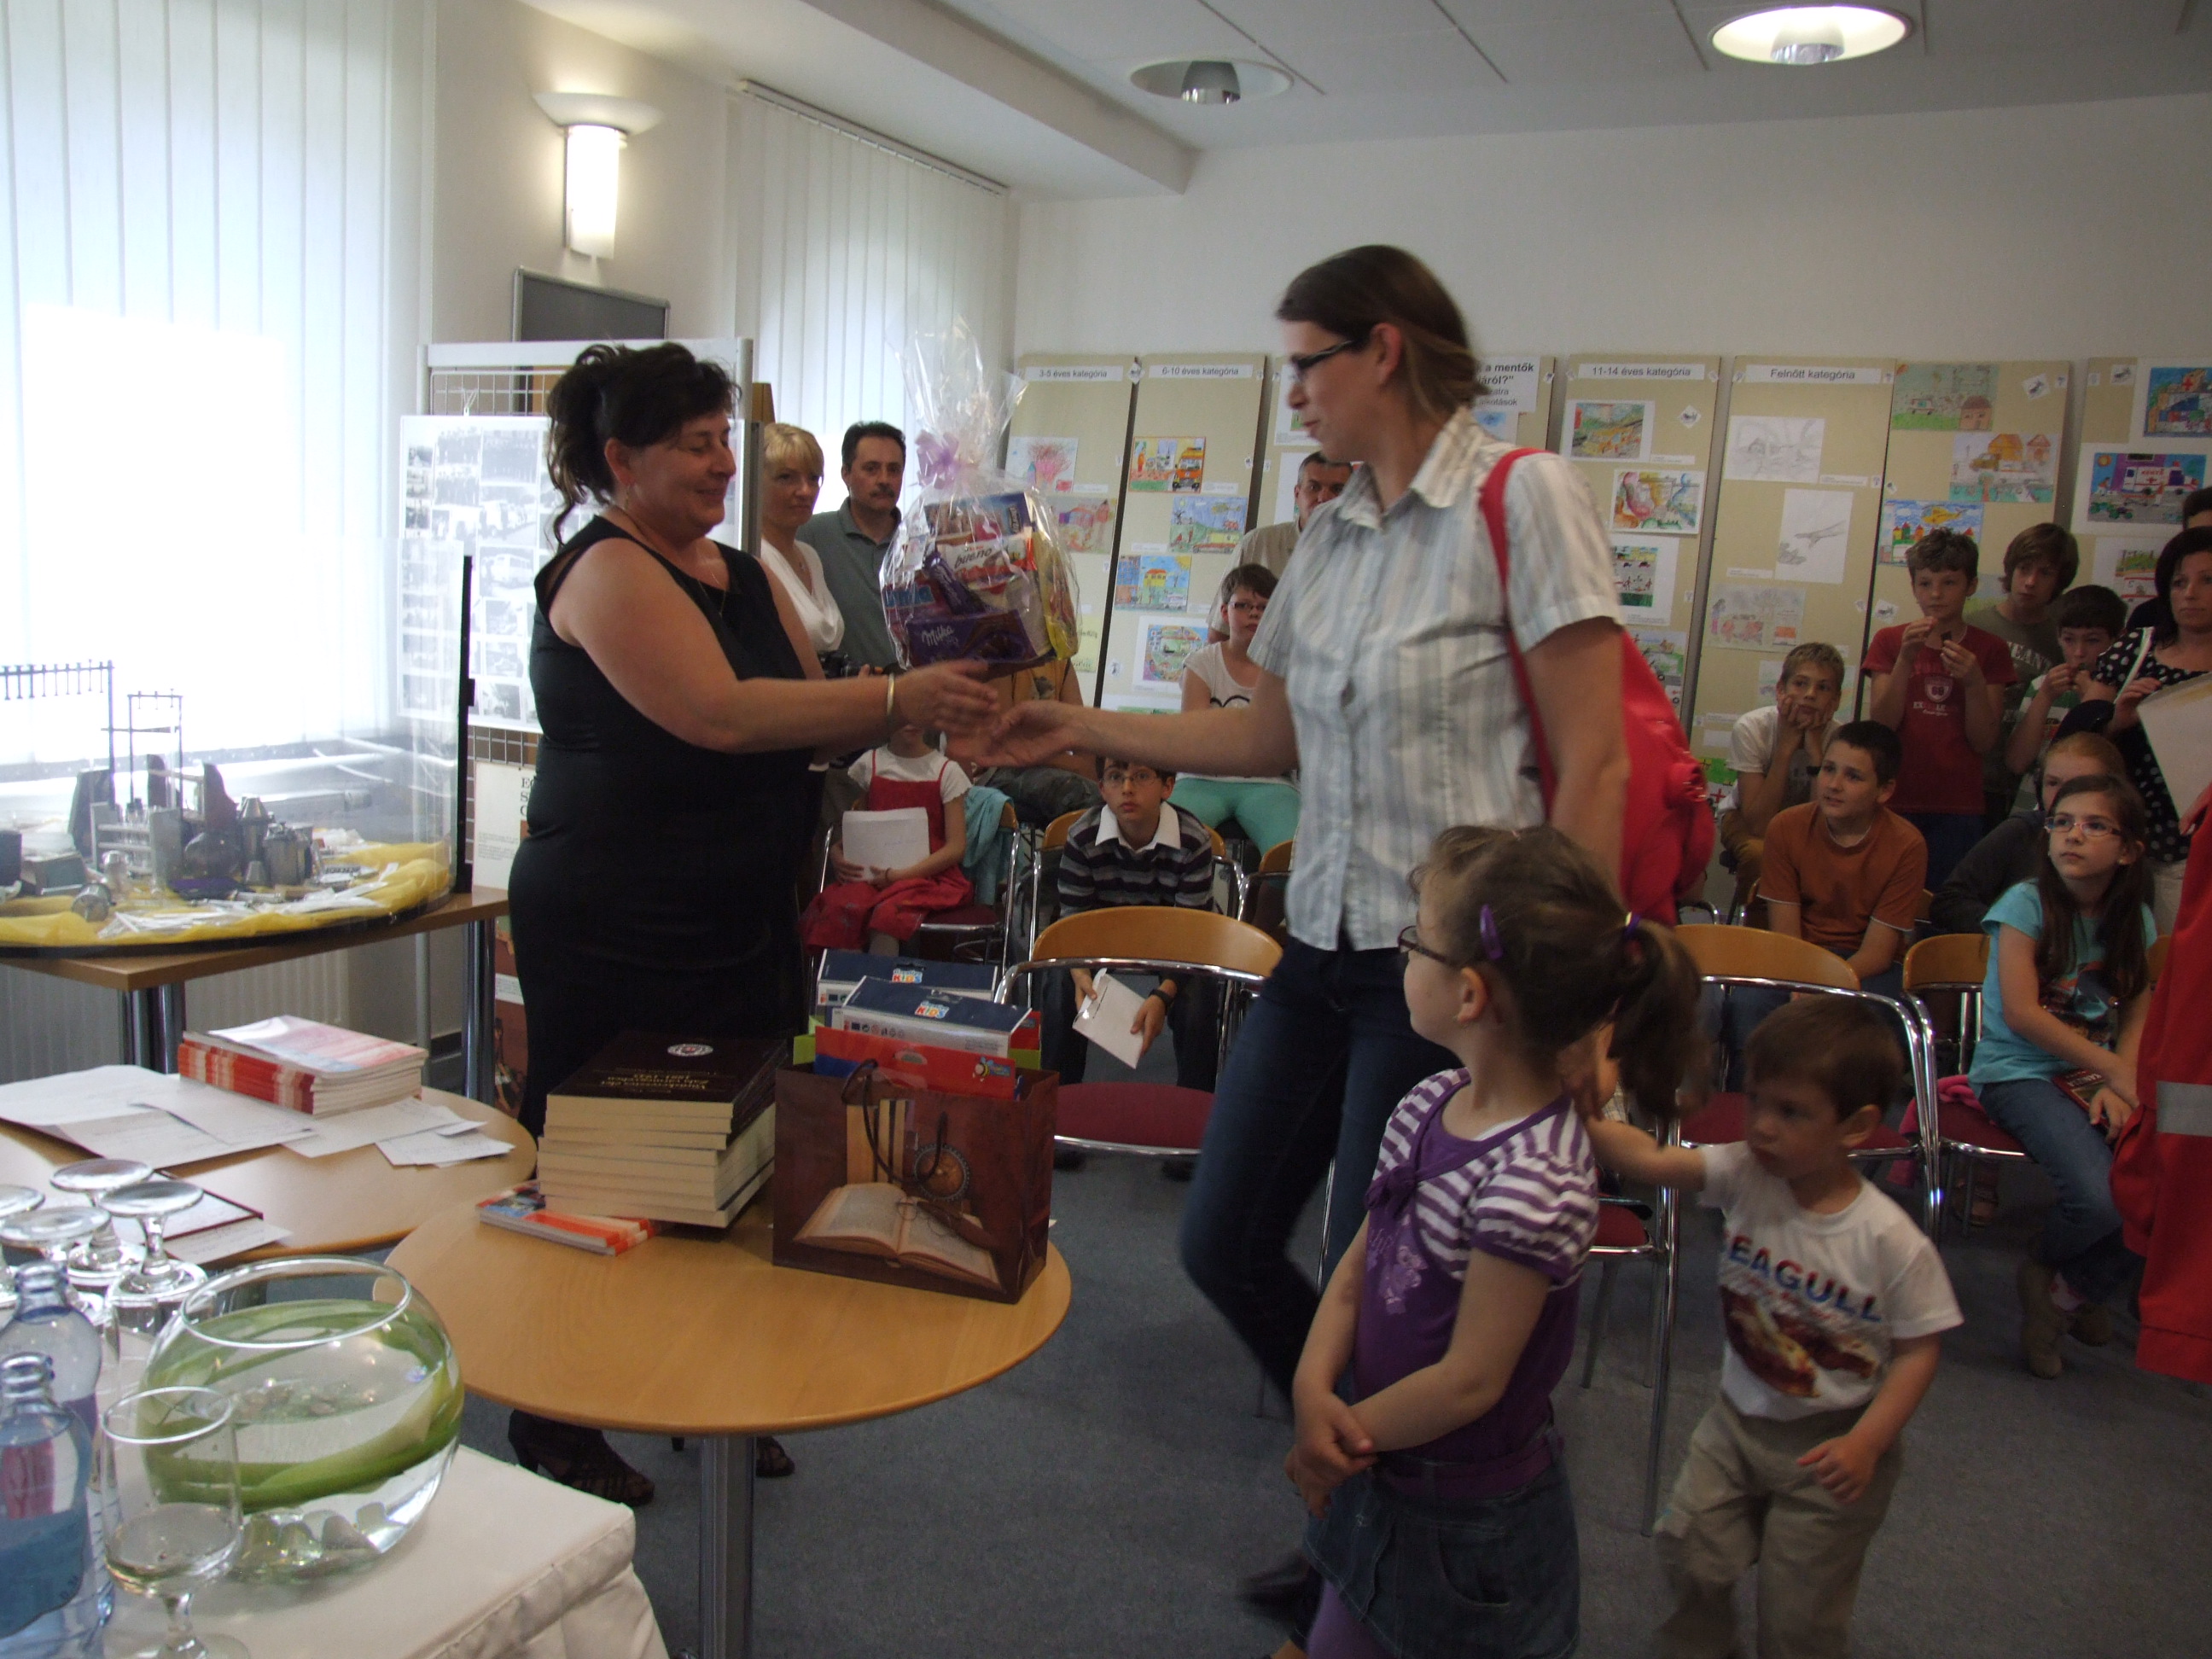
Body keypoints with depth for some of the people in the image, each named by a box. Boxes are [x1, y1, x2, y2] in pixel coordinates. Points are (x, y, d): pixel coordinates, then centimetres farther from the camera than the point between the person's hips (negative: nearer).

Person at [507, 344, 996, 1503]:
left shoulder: (745, 575, 13)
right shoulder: (605, 571, -13)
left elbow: (808, 725, 12)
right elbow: (721, 715, -26)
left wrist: (924, 708, -5)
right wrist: (899, 699, -28)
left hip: (739, 926, 8)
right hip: (613, 938, -7)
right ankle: (555, 1428, 23)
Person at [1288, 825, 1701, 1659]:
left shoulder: (1530, 1183, -32)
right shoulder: (1430, 1106, -7)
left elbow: (1469, 1379, -24)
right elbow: (1358, 1268, 0)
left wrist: (1346, 1435, -12)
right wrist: (1314, 1390, -13)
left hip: (1470, 1523, -7)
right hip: (1381, 1477, 7)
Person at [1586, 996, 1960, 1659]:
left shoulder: (1889, 1240, -21)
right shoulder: (1744, 1176, -14)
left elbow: (1918, 1350, -13)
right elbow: (1651, 1159, -27)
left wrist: (1865, 1443, -20)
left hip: (1829, 1445, -3)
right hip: (1738, 1418, 3)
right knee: (1689, 1552, 6)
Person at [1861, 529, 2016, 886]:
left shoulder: (1989, 650, 7)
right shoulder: (1889, 642, 8)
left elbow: (1984, 742, 1)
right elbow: (1880, 726, -4)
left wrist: (1974, 681, -13)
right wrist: (1905, 660, -13)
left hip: (1958, 808, 0)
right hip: (1896, 800, 0)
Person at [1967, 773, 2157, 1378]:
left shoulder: (2135, 919, 8)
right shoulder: (2027, 903, -8)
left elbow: (2138, 1017, 6)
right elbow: (2021, 1013, -15)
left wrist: (2120, 1087, -12)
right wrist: (2116, 1072, -16)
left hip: (2098, 1075, 5)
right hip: (2020, 1074, -5)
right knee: (2100, 1198, -27)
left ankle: (2078, 1286, 10)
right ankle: (2046, 1267, 10)